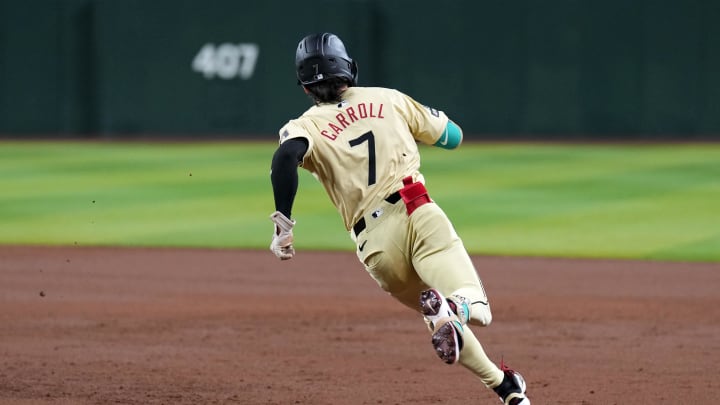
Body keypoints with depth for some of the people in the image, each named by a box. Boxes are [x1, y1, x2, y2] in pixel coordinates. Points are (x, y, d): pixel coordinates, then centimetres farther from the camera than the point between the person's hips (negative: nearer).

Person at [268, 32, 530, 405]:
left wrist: (283, 223, -14)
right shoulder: (388, 99, 17)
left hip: (374, 242, 1)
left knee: (447, 320, 20)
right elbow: (453, 136, 26)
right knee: (474, 311, -11)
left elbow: (285, 157, -15)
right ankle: (450, 308, -44)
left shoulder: (305, 127, 10)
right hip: (419, 213, -1)